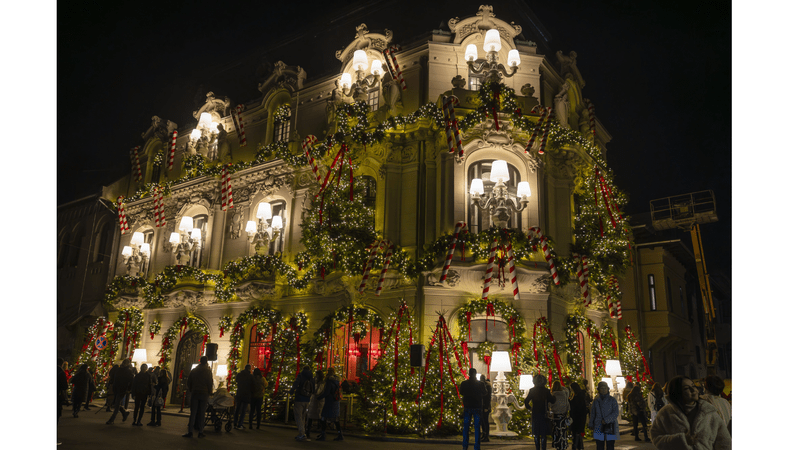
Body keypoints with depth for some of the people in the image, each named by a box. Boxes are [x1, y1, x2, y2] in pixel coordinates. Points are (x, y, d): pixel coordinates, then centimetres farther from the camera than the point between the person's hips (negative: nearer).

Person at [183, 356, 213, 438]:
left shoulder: (193, 371, 7)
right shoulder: (207, 371, -4)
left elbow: (188, 382, 10)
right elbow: (210, 383, -4)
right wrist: (209, 392, 9)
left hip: (194, 394, 3)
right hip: (204, 394, -2)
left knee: (192, 413, 3)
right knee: (202, 414, 2)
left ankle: (190, 431, -3)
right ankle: (200, 432, 4)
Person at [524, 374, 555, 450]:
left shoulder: (532, 391, -4)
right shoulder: (546, 391, -7)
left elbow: (526, 401, -7)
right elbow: (553, 401, -6)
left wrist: (528, 407, 11)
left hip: (535, 414, 1)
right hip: (543, 414, -1)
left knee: (536, 434, 13)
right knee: (543, 434, 5)